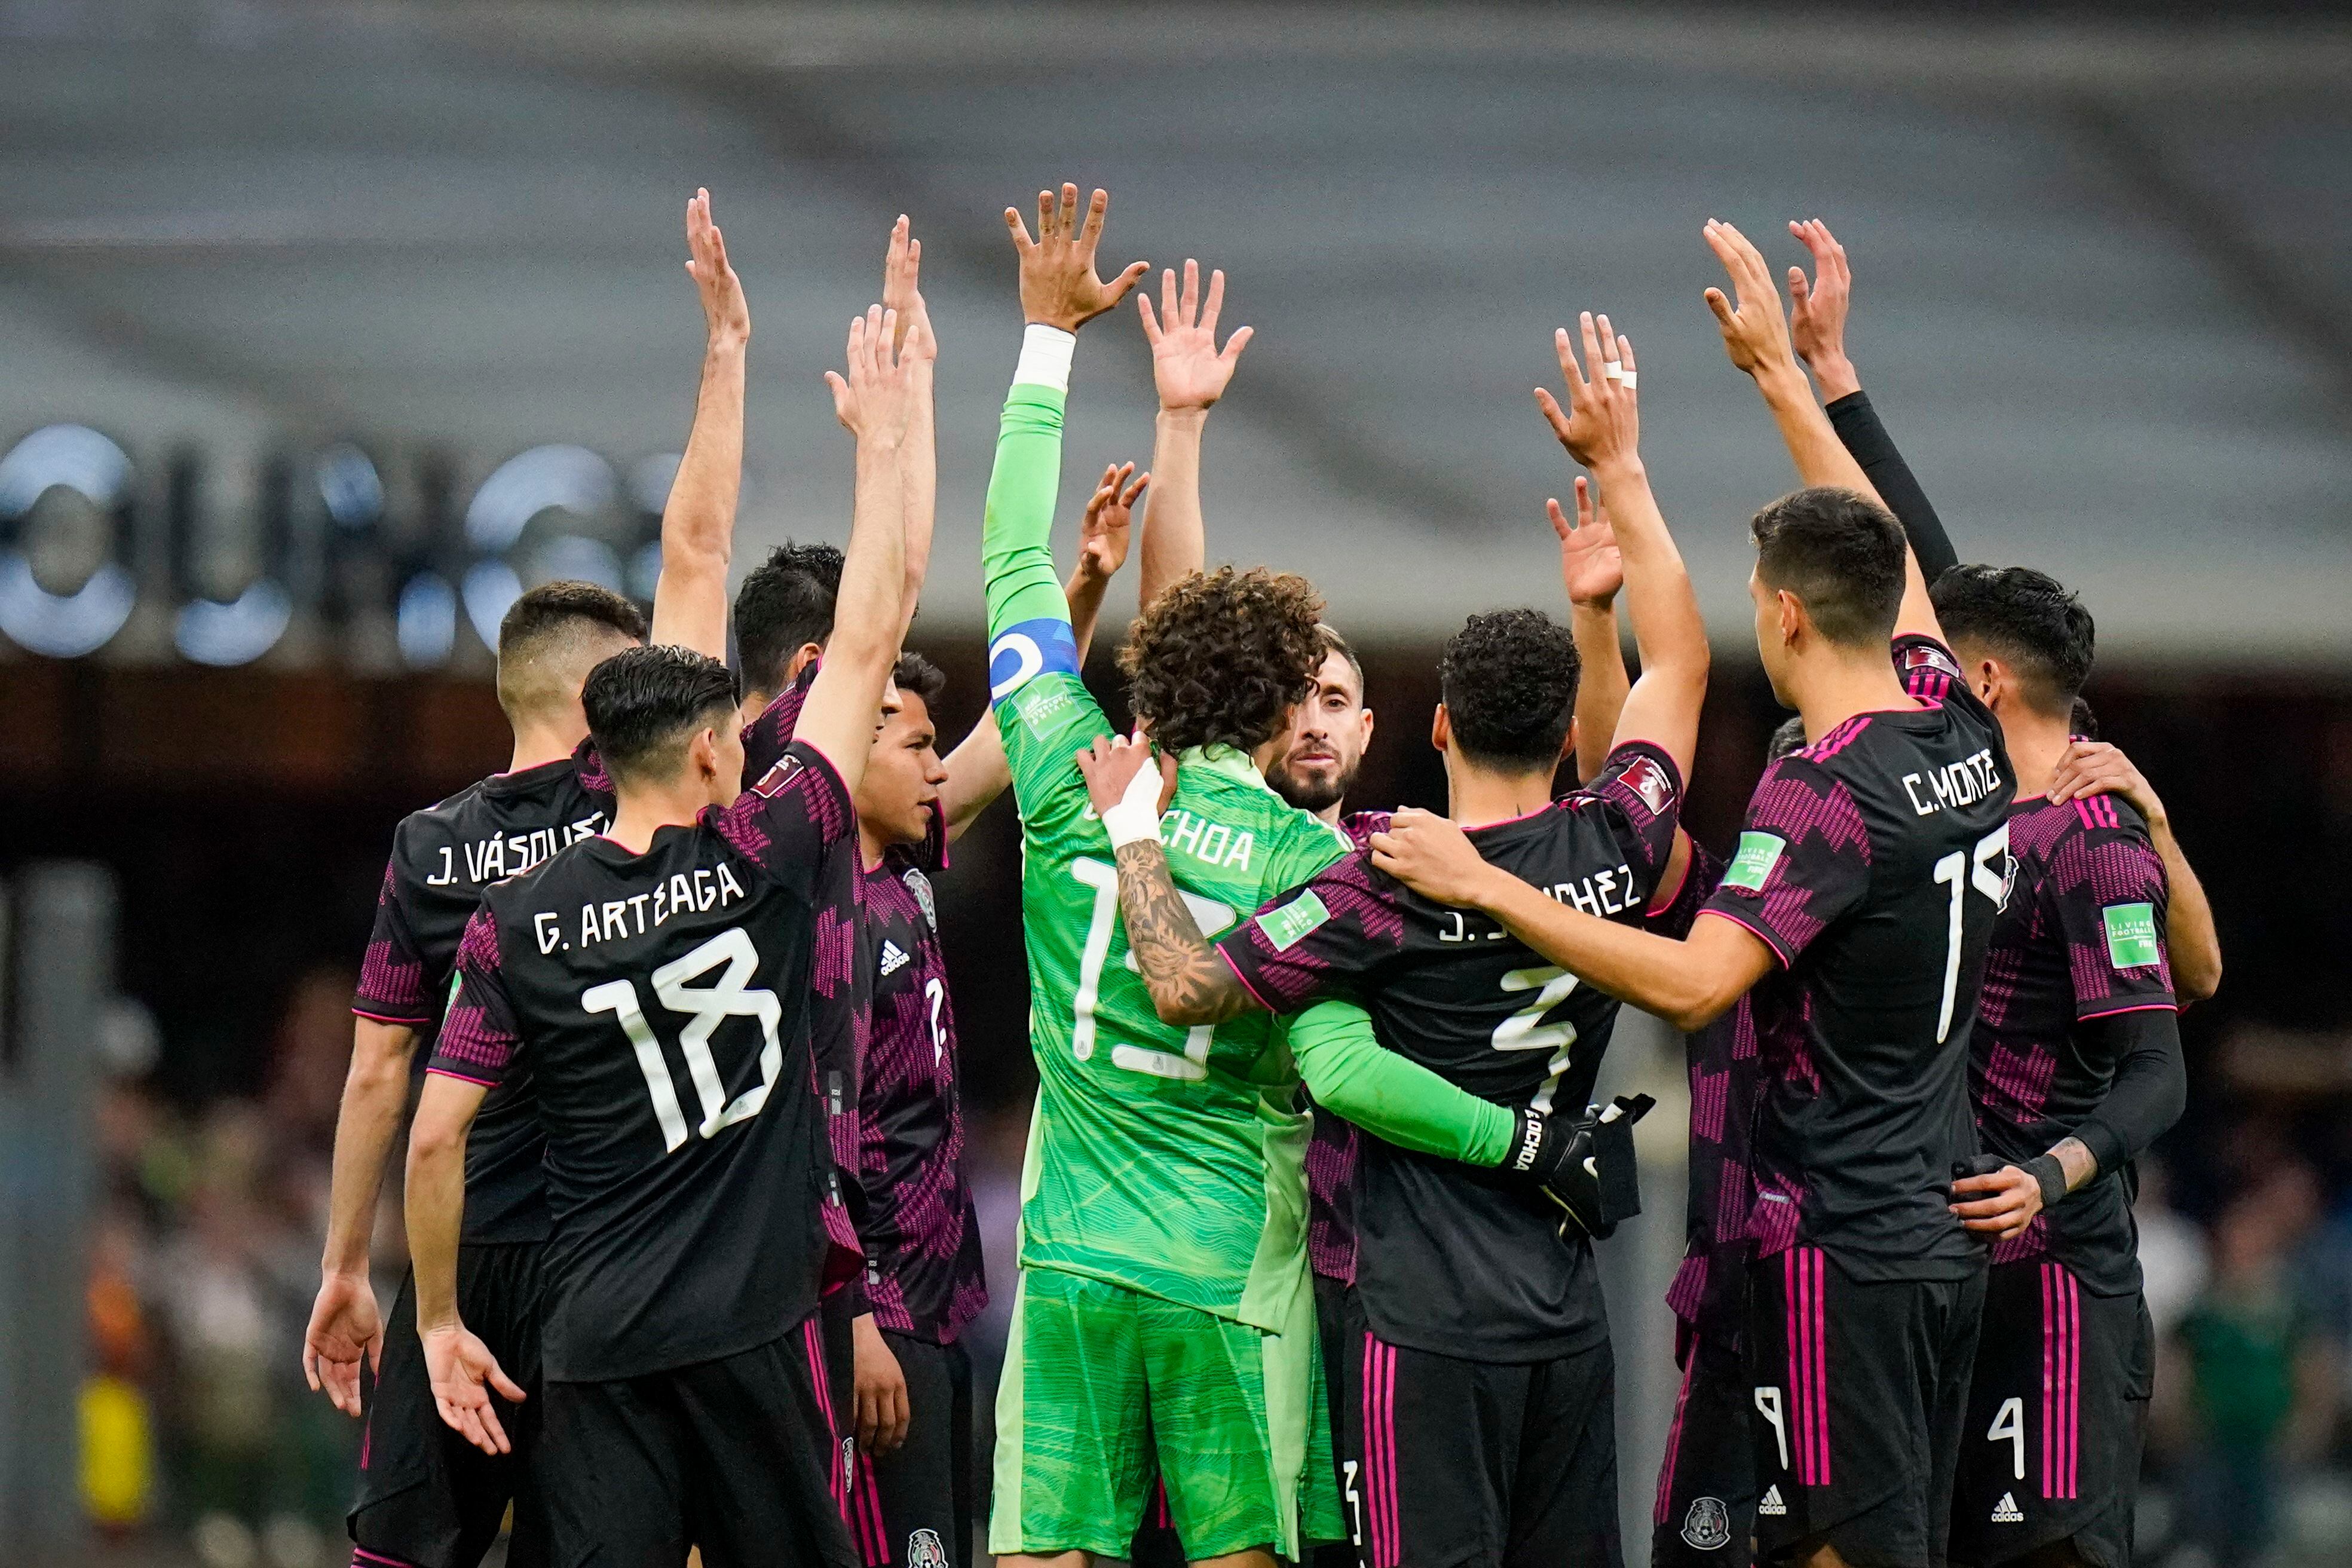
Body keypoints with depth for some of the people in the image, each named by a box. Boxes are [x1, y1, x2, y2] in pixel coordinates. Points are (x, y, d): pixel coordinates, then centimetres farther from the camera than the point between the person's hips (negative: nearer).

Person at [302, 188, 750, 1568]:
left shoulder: (429, 847, 5)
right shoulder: (636, 803, -4)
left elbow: (380, 1069, 5)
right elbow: (695, 560, -2)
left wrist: (347, 1268, 12)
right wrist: (726, 353, 3)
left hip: (455, 1254, 3)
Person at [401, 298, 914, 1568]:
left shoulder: (517, 922, 1)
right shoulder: (762, 864, -4)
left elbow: (436, 1137, 0)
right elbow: (867, 643, 3)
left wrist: (439, 1319, 11)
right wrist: (881, 440, 12)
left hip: (599, 1338, 2)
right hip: (752, 1322, -2)